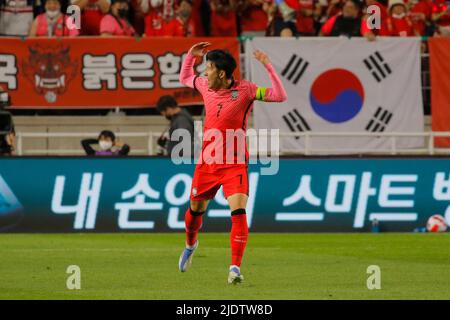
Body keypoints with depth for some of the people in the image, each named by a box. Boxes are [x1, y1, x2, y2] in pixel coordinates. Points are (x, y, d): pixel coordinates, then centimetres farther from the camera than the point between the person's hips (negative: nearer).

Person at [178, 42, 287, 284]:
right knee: (195, 209, 18)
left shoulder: (244, 90, -13)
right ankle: (190, 245, 49)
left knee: (238, 211, -20)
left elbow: (280, 96, -22)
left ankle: (235, 268, -19)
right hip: (207, 162, 5)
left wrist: (268, 66, -30)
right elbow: (184, 78, 25)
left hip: (234, 164, -5)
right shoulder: (206, 86, 3)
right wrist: (190, 56, 8)